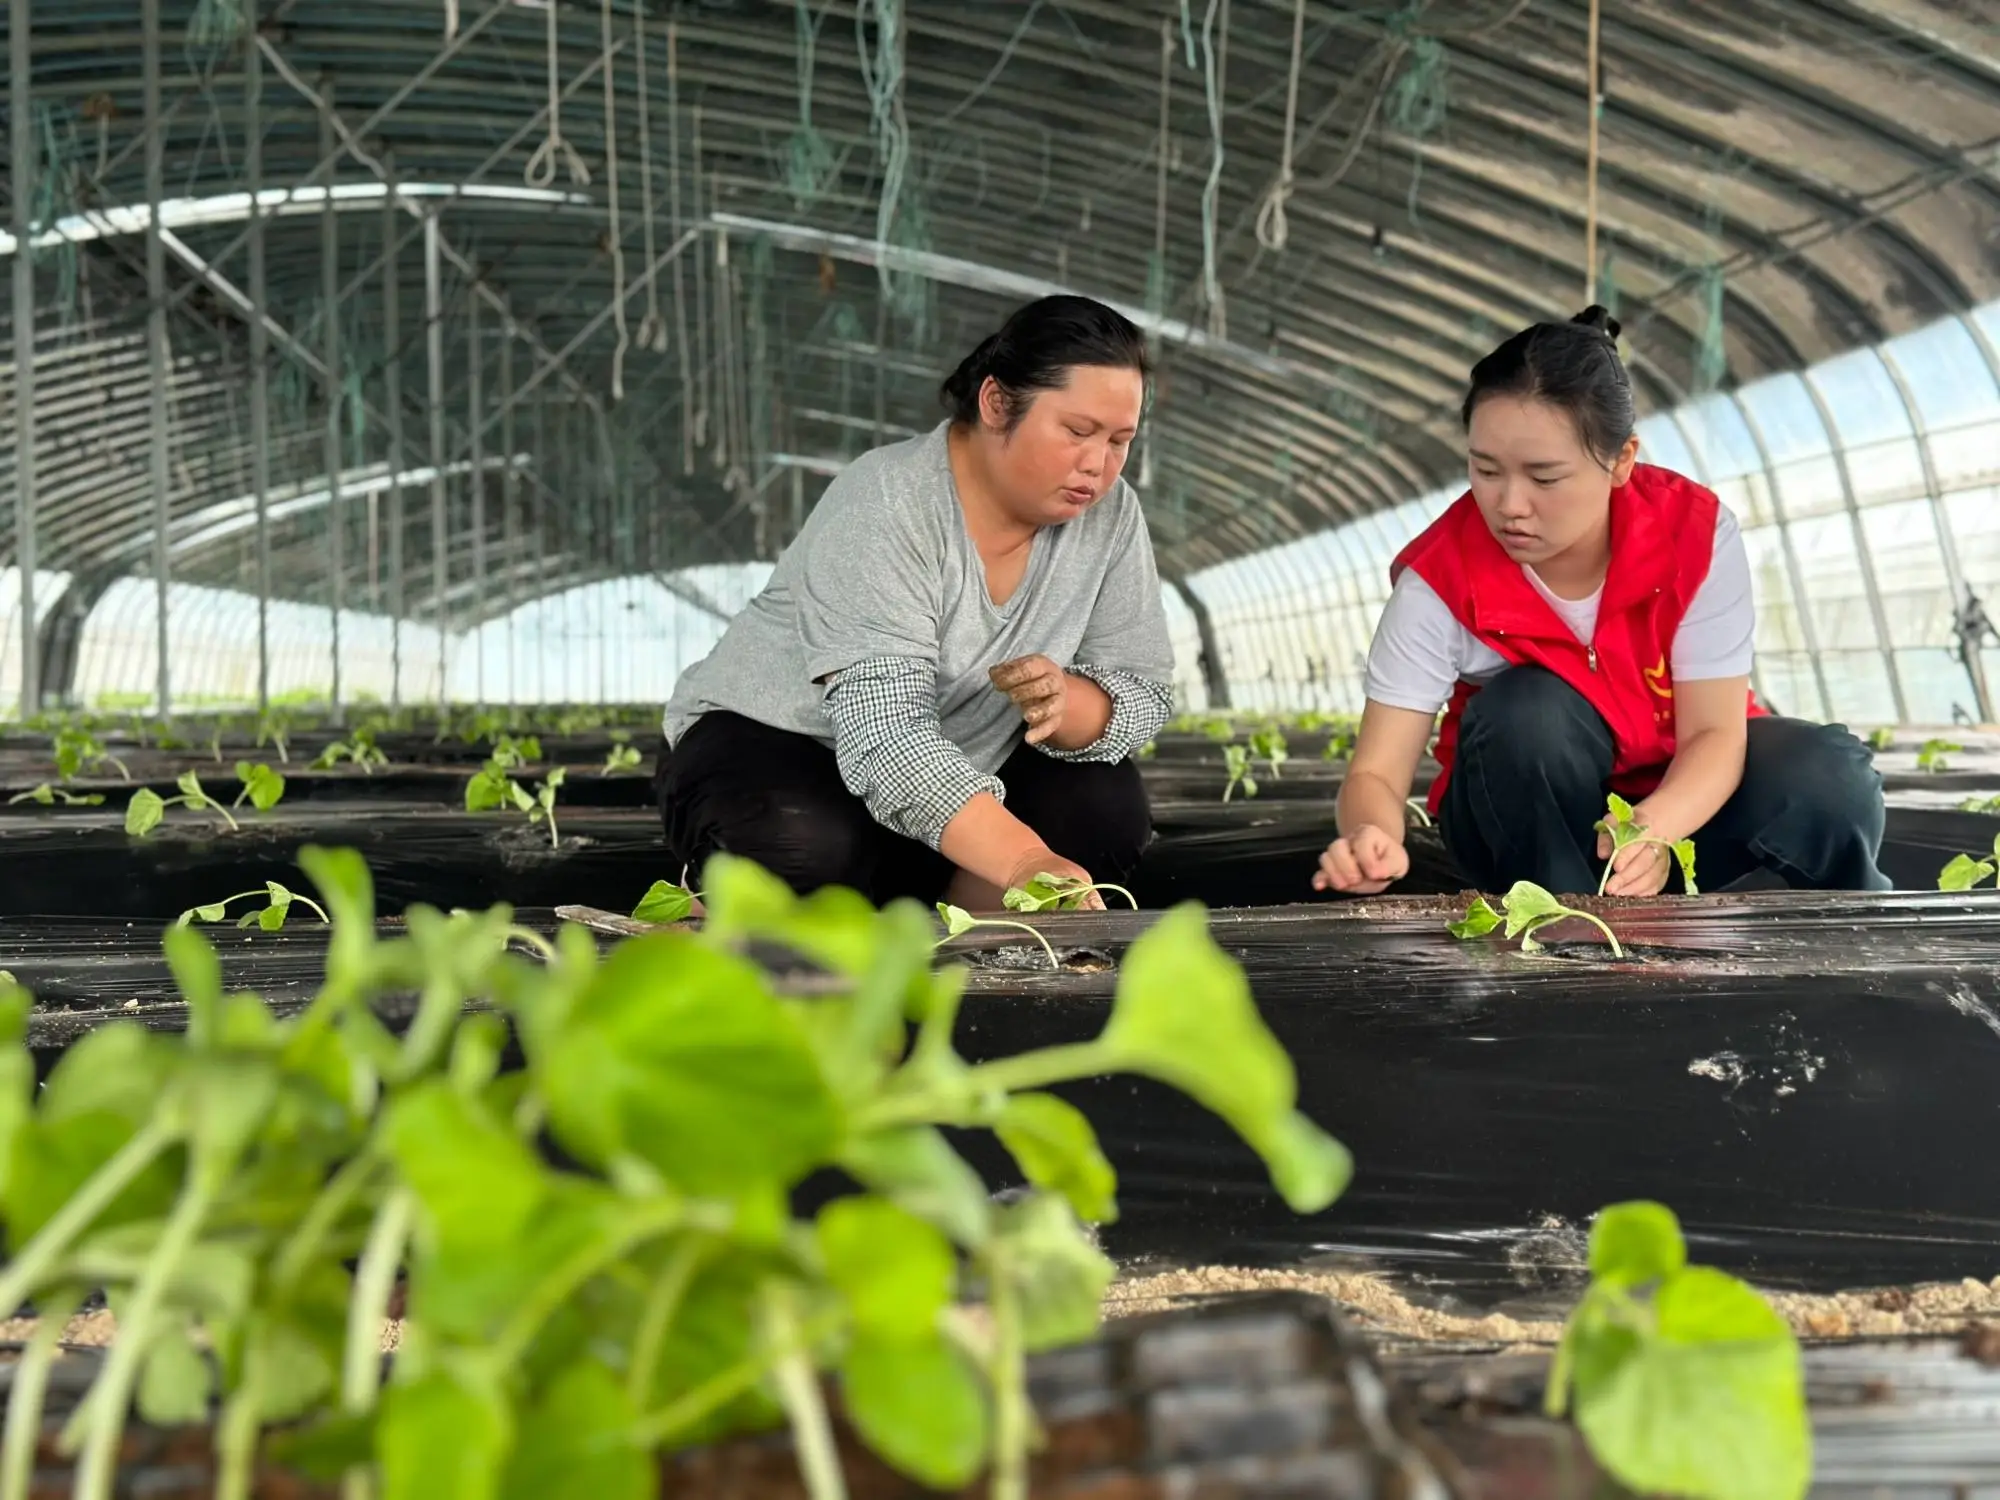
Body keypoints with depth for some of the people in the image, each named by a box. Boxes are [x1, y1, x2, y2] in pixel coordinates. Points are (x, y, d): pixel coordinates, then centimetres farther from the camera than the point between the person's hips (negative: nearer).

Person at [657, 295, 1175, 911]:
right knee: (812, 844, -36)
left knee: (1107, 803, -17)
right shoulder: (885, 507, -27)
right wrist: (1023, 862, -51)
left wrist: (1067, 703, -31)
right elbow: (884, 732, -37)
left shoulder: (1109, 514, -9)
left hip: (960, 770, 6)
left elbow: (1143, 694, -6)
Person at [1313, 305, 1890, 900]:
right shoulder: (1439, 581, -22)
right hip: (1525, 822, -1)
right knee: (1524, 713, -33)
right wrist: (1373, 839, -49)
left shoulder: (1695, 532, -20)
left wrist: (1655, 828, -44)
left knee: (1828, 779, -28)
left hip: (1682, 794, 1)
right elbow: (1377, 773, -24)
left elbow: (1714, 730, -22)